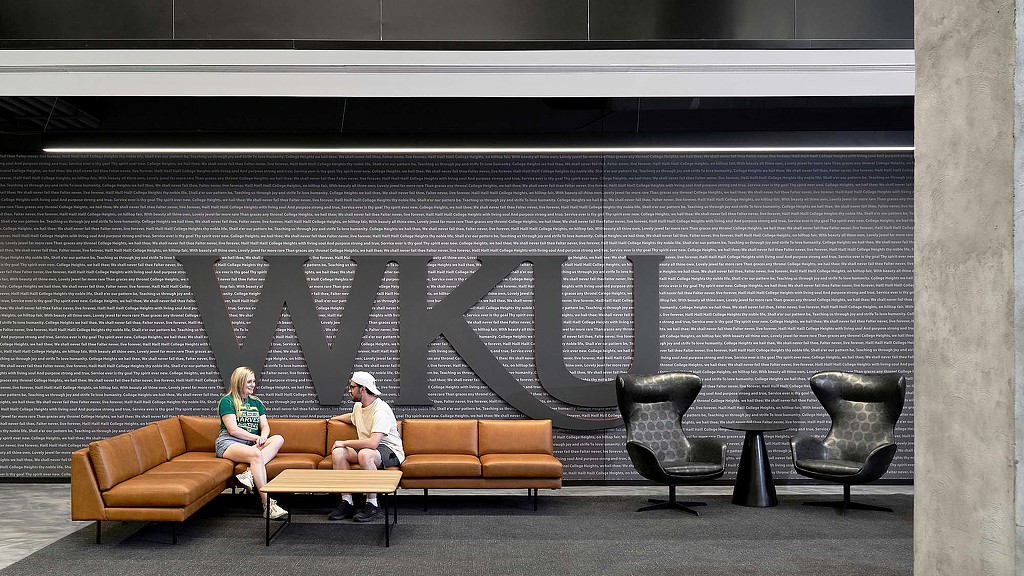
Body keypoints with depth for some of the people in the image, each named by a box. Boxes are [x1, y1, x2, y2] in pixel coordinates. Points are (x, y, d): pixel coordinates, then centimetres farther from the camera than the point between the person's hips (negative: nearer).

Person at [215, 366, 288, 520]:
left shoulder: (256, 402, 22)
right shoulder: (227, 401, 3)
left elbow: (265, 427, 14)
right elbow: (233, 429, -8)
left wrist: (263, 438, -9)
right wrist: (256, 438, -11)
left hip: (251, 443, 7)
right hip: (229, 443, -6)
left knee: (278, 439, -21)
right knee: (256, 455, -36)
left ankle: (250, 473, -40)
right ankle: (268, 504, -43)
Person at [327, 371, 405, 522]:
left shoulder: (381, 411, -22)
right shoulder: (358, 406, 9)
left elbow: (373, 443, -34)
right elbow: (352, 417, 38)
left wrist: (344, 443, -25)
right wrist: (335, 418, 50)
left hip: (390, 451, -9)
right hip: (367, 448, 9)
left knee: (364, 454, -40)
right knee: (338, 453, -15)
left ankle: (372, 505, -26)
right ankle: (347, 502, -12)